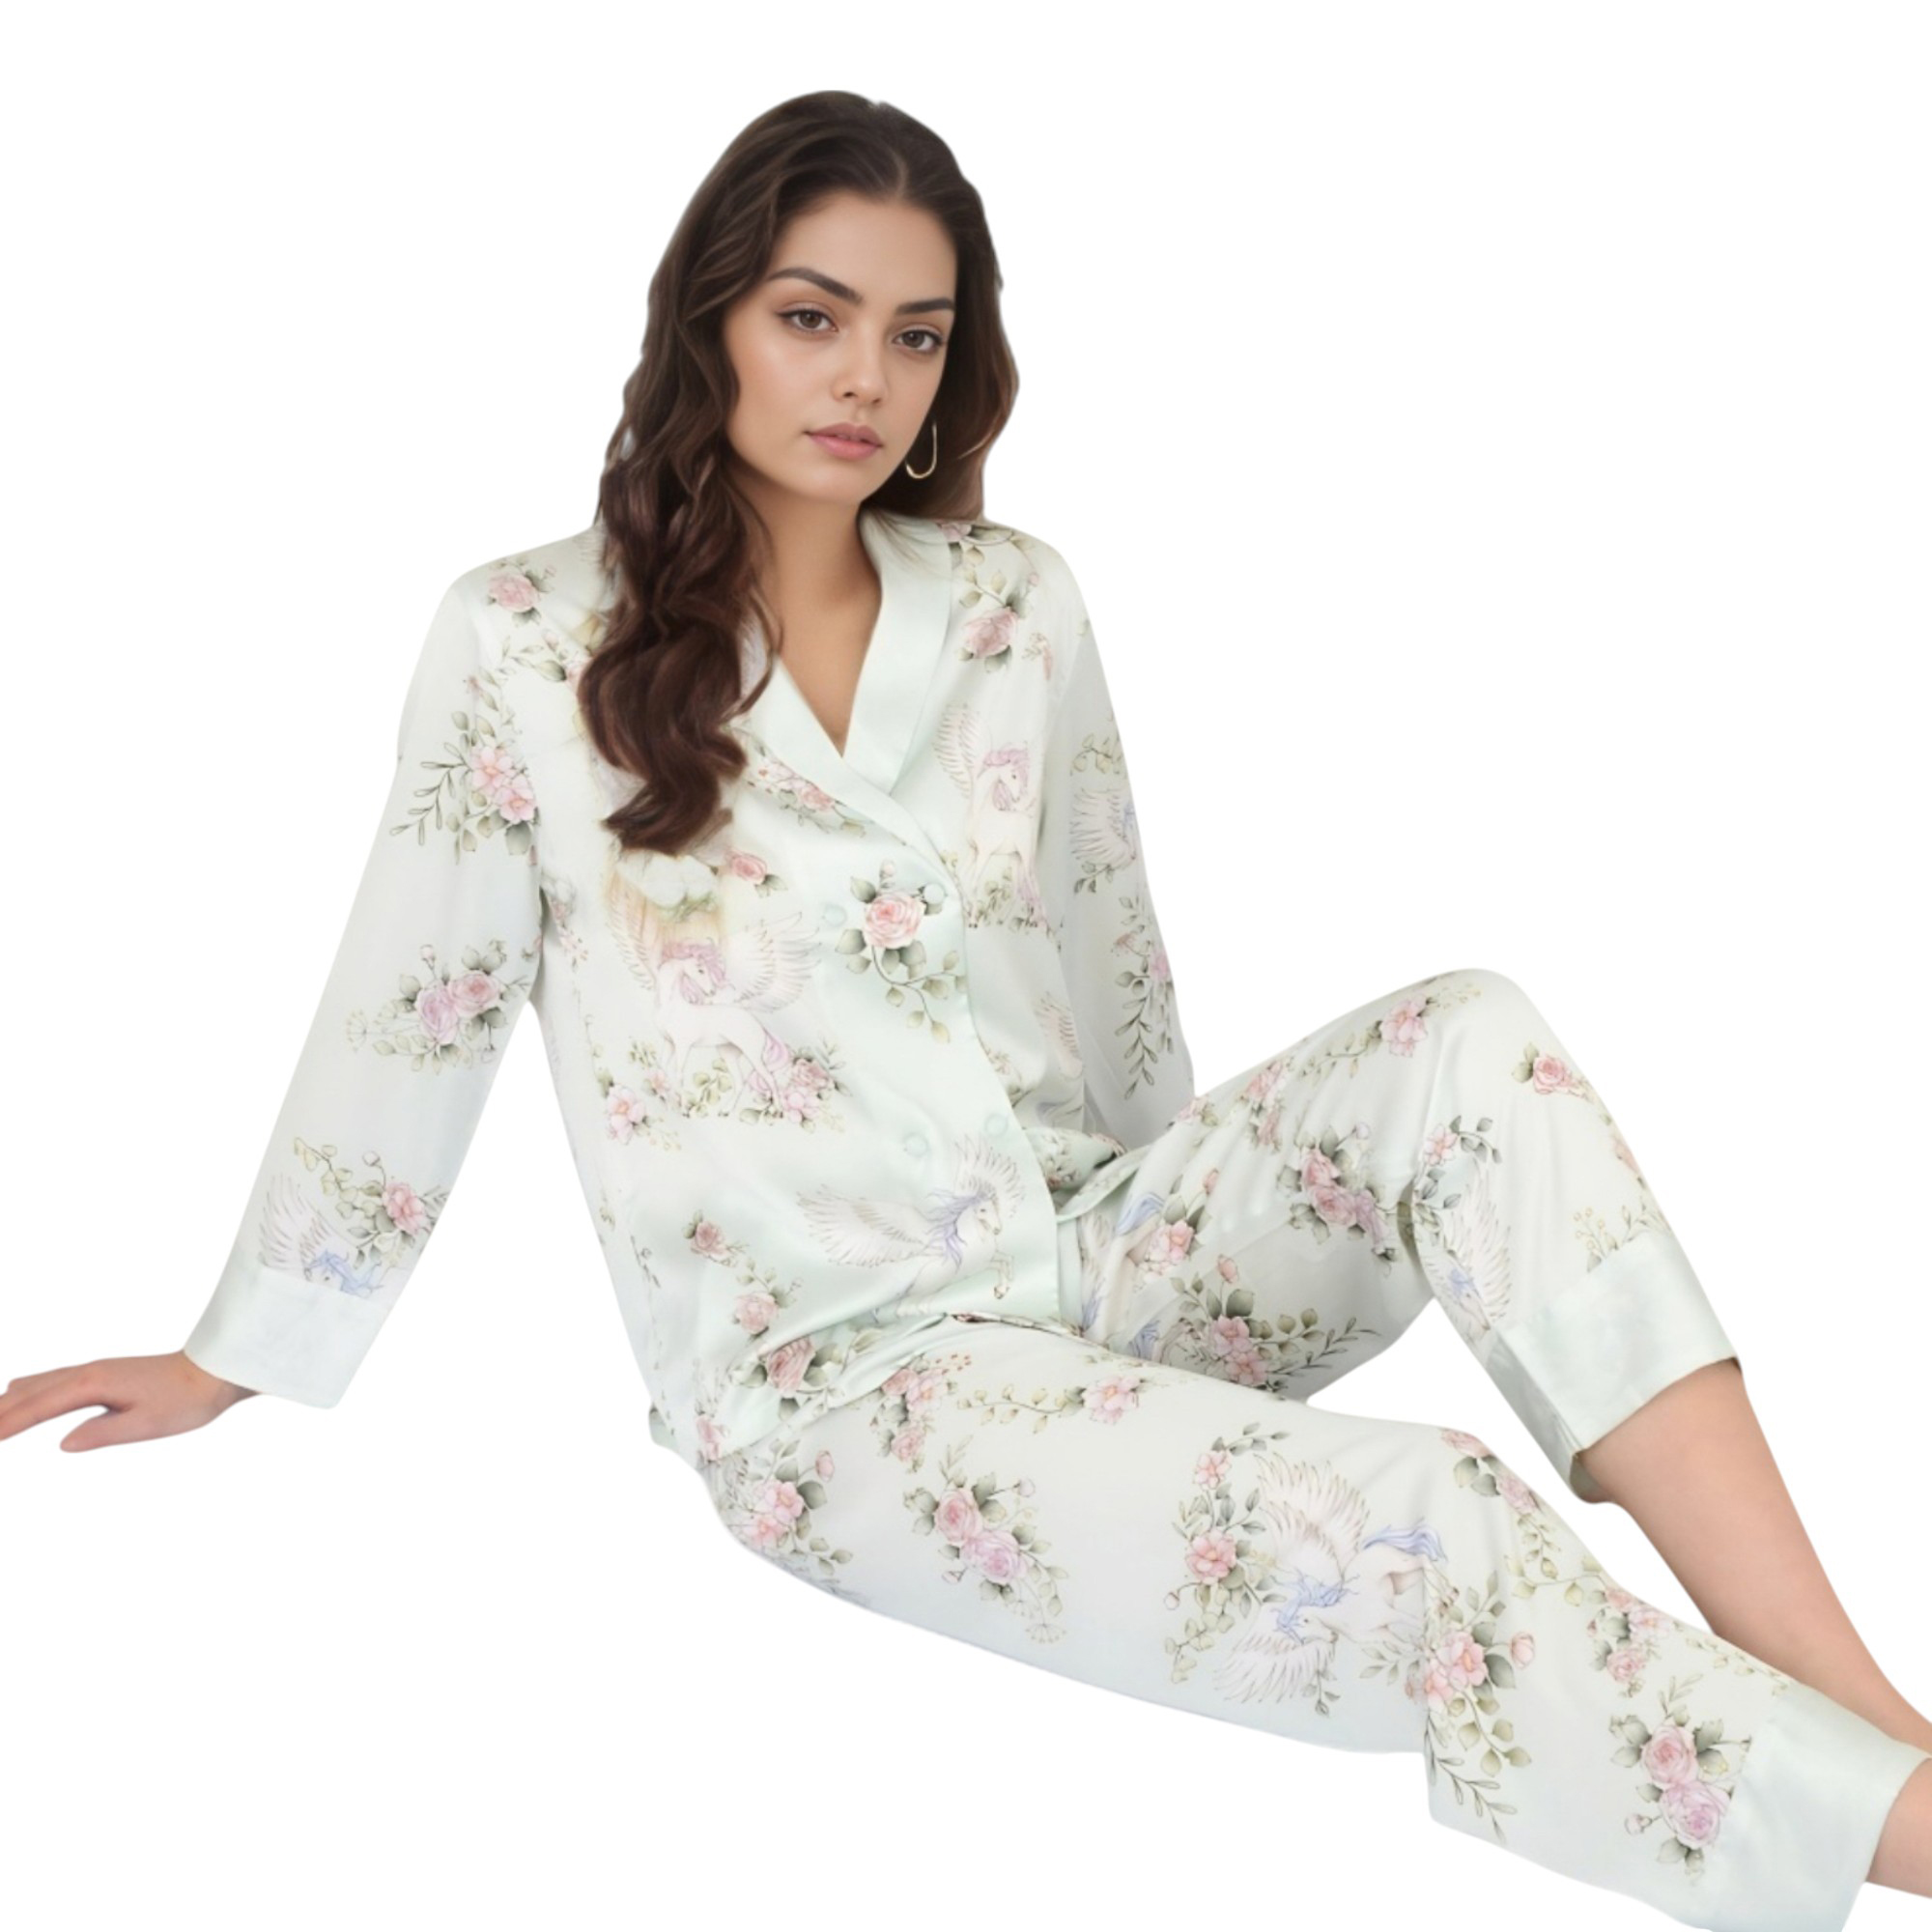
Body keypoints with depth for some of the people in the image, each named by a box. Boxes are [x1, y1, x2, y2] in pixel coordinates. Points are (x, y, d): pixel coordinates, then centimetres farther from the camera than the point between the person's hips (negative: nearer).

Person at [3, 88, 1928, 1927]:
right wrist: (242, 1360, 11)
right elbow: (406, 1018, 5)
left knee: (1468, 1041, -25)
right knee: (1425, 1539, -29)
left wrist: (1192, 1244, 23)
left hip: (1099, 1256, 5)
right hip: (827, 1366, -4)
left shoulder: (1016, 605, 8)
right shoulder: (526, 640, -3)